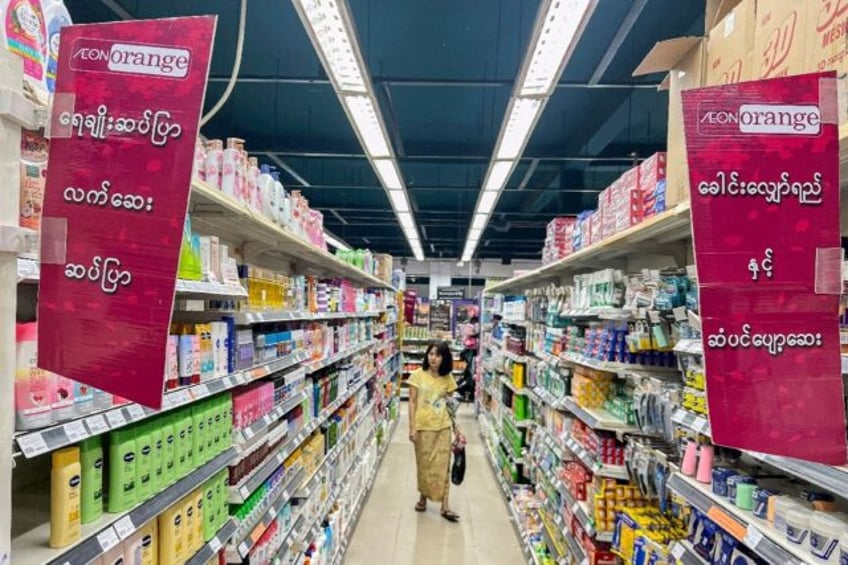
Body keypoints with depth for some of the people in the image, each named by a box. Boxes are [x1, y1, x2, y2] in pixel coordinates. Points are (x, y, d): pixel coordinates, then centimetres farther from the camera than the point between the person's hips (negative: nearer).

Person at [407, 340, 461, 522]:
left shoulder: (448, 378, 0)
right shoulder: (418, 375, -7)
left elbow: (449, 403, 7)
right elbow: (412, 402, -6)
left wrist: (456, 426, 6)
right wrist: (412, 427, -9)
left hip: (443, 427, 2)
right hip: (423, 427, -1)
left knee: (443, 465, 4)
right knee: (424, 464, 11)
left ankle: (444, 505, 12)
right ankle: (423, 496, 32)